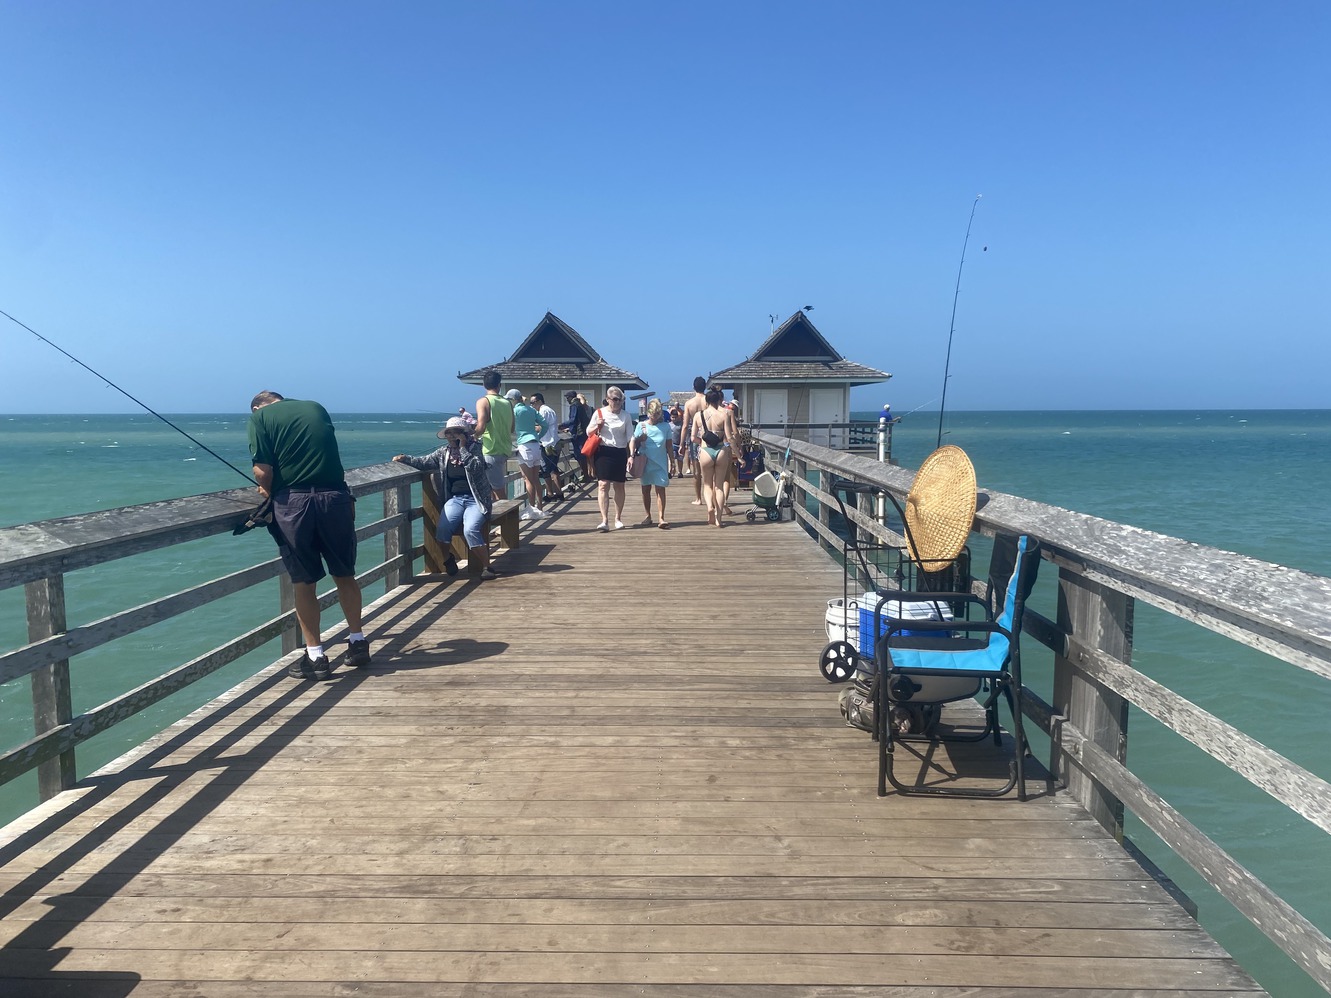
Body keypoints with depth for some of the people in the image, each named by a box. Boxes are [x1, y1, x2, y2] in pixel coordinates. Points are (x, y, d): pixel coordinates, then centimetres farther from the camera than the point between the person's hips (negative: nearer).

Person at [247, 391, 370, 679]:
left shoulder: (259, 417, 6)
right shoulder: (316, 407, 18)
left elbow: (263, 471, -5)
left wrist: (268, 491, 14)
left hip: (293, 501, -3)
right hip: (335, 497, 3)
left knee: (304, 582, 7)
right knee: (345, 575, 15)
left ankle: (315, 657, 12)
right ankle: (358, 644, 24)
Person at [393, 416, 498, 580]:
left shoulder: (475, 448, -1)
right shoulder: (444, 452, 11)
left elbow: (475, 467, -19)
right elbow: (423, 462, 14)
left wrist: (462, 448, -15)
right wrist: (405, 459, -1)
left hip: (475, 499, -4)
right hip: (455, 499, 4)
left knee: (470, 529, -30)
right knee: (442, 528, -23)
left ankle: (487, 567, -18)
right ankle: (448, 558, 7)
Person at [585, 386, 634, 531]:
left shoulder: (625, 416, 6)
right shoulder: (599, 413, 2)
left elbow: (630, 437, 6)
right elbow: (588, 432, 9)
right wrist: (597, 426, -12)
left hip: (620, 453, 2)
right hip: (604, 452, -2)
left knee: (619, 486, 8)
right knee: (604, 485, -10)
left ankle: (618, 518, 21)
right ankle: (604, 520, -12)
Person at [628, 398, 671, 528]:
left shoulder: (665, 426, -1)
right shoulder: (642, 425, -1)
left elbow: (669, 446, 5)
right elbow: (633, 441, -5)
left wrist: (671, 462, 4)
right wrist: (631, 455, -20)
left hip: (660, 463, -1)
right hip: (645, 462, 1)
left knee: (660, 489, -8)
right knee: (646, 489, 10)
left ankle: (661, 518, -12)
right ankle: (647, 516, 22)